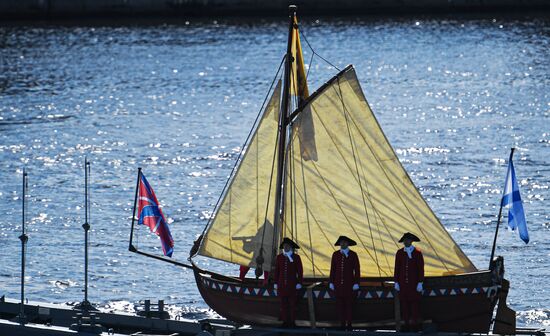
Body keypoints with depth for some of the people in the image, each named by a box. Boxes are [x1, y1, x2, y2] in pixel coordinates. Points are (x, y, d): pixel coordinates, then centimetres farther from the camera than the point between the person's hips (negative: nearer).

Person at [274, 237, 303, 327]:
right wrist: (275, 283, 7)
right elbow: (277, 271, 11)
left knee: (292, 303, -3)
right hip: (282, 285, 3)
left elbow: (300, 271, -1)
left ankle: (292, 322, 1)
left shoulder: (296, 257, 0)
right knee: (284, 304, 2)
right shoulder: (280, 257, 9)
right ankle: (285, 321, 6)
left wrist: (299, 283, -6)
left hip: (292, 285, -3)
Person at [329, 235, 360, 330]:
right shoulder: (335, 255, 7)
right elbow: (333, 269, 9)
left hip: (349, 284, -2)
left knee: (349, 304, -1)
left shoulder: (353, 255, 0)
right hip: (338, 284, 2)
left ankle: (349, 324, 4)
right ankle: (342, 324, 5)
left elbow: (357, 270, -1)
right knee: (340, 304, 0)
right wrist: (331, 283, 4)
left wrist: (356, 283, -7)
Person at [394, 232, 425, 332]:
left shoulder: (417, 253, -1)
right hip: (403, 284, 3)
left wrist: (420, 283, -7)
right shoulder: (400, 253, 7)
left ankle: (415, 325, 1)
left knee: (415, 304, -3)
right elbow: (397, 268, 9)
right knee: (404, 304, 1)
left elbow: (421, 269, -2)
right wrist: (396, 282, 4)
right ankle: (407, 324, 6)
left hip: (414, 283, -3)